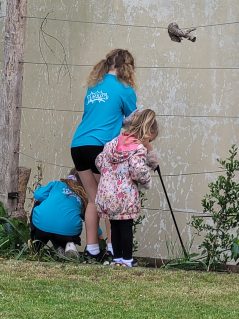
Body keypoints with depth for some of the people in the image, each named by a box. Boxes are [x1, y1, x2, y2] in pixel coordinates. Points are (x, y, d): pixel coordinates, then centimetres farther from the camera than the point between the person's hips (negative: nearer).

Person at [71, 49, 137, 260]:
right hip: (101, 147, -6)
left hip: (78, 145, 6)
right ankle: (113, 248, 0)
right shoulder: (124, 89, 1)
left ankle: (92, 248, 10)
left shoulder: (94, 86, 19)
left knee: (94, 199, 12)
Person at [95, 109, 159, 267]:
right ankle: (127, 258, 8)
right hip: (125, 196, -6)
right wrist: (146, 181, -4)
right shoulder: (139, 148, -11)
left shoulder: (113, 142, 10)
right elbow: (139, 171, -23)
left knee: (115, 226, 13)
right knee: (126, 226, 4)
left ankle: (117, 257, 18)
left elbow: (99, 161, 15)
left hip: (106, 193, 6)